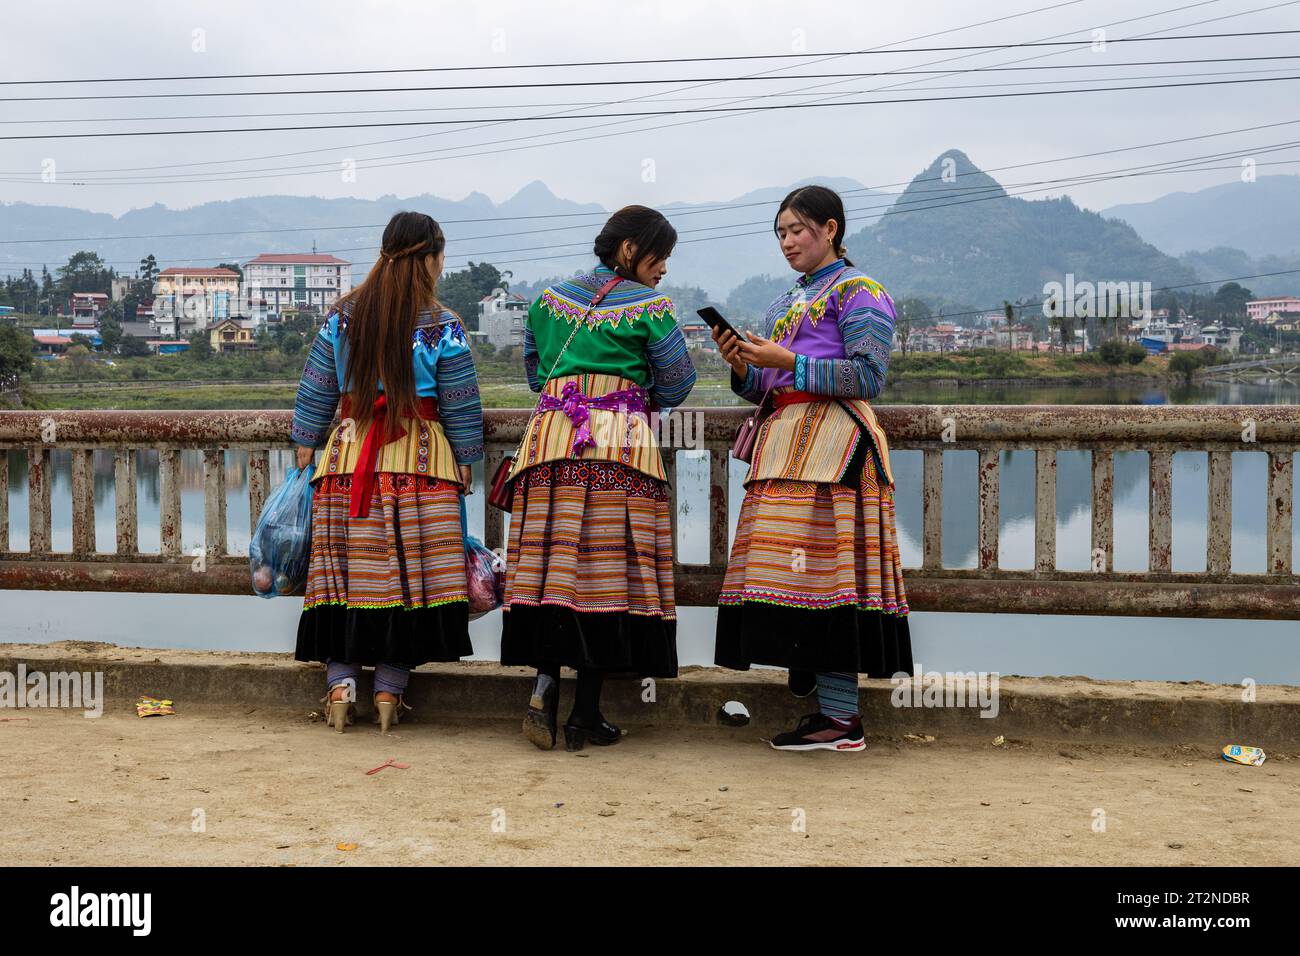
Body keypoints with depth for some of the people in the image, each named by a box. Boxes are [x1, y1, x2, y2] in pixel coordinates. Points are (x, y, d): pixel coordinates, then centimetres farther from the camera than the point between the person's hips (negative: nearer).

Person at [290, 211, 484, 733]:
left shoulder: (342, 315, 5)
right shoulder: (442, 326, -3)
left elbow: (315, 393, 10)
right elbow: (461, 409, 1)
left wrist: (305, 447, 20)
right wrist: (464, 464, 13)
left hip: (348, 455, 3)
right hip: (419, 462, -3)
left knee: (345, 569, 8)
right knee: (409, 570, 2)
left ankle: (340, 682, 5)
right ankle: (389, 689, 3)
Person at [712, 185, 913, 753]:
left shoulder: (858, 291, 1)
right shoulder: (786, 303, 25)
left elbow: (869, 376, -11)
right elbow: (764, 390, 22)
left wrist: (788, 362, -14)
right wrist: (742, 366, 1)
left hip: (832, 439, -8)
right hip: (784, 440, 8)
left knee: (825, 563, -14)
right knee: (792, 571, 1)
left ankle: (842, 716, -14)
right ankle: (811, 683, 4)